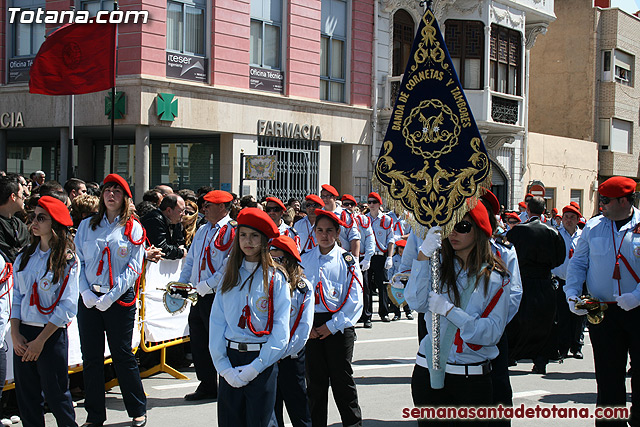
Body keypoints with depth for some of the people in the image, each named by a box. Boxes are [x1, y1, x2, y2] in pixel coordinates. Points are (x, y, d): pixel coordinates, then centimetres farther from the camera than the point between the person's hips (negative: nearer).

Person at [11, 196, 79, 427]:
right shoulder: (24, 257, 9)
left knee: (56, 394, 1)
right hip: (24, 333, 5)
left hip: (52, 334, -5)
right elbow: (17, 296, 8)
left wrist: (40, 340, -14)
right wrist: (15, 334, -4)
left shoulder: (68, 261, -6)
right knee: (26, 395, 8)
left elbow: (67, 306, -12)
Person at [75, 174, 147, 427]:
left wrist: (111, 296, -13)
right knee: (91, 358, 5)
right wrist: (85, 292, -9)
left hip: (120, 299, -3)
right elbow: (78, 262, 6)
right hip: (89, 299, 3)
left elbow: (133, 268, -5)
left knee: (122, 355, 2)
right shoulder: (87, 226, 11)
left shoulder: (133, 228, 2)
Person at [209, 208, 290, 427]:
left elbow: (281, 330, -8)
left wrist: (254, 367, -14)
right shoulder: (230, 276, 9)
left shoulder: (276, 278, -2)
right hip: (231, 358, 3)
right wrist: (224, 367, -8)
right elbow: (216, 322, 3)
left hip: (263, 361, -3)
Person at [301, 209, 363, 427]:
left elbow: (355, 300, -4)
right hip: (311, 327, 2)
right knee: (315, 380, 7)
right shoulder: (304, 260, 8)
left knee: (342, 380, 1)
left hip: (338, 325, -2)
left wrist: (332, 326, -10)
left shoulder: (347, 261, 0)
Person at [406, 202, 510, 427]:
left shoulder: (495, 277, -1)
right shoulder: (438, 266, 5)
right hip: (428, 372, 2)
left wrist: (449, 310, -17)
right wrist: (423, 255, -18)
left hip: (472, 377, -2)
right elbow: (416, 302, -12)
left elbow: (493, 332, -10)